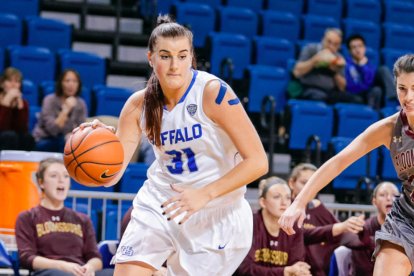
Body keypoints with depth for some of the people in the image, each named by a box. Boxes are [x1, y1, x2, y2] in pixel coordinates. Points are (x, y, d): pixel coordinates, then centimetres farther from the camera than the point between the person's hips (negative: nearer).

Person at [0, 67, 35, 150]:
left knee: (28, 137, -27)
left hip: (15, 144, 4)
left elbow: (22, 130, -12)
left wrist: (19, 104, -18)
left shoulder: (23, 103, 3)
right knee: (10, 136, -33)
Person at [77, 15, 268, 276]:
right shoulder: (139, 105, -5)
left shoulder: (213, 92, -19)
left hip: (216, 212, -4)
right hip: (159, 203, 4)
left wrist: (204, 194, -29)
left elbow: (258, 162, -21)